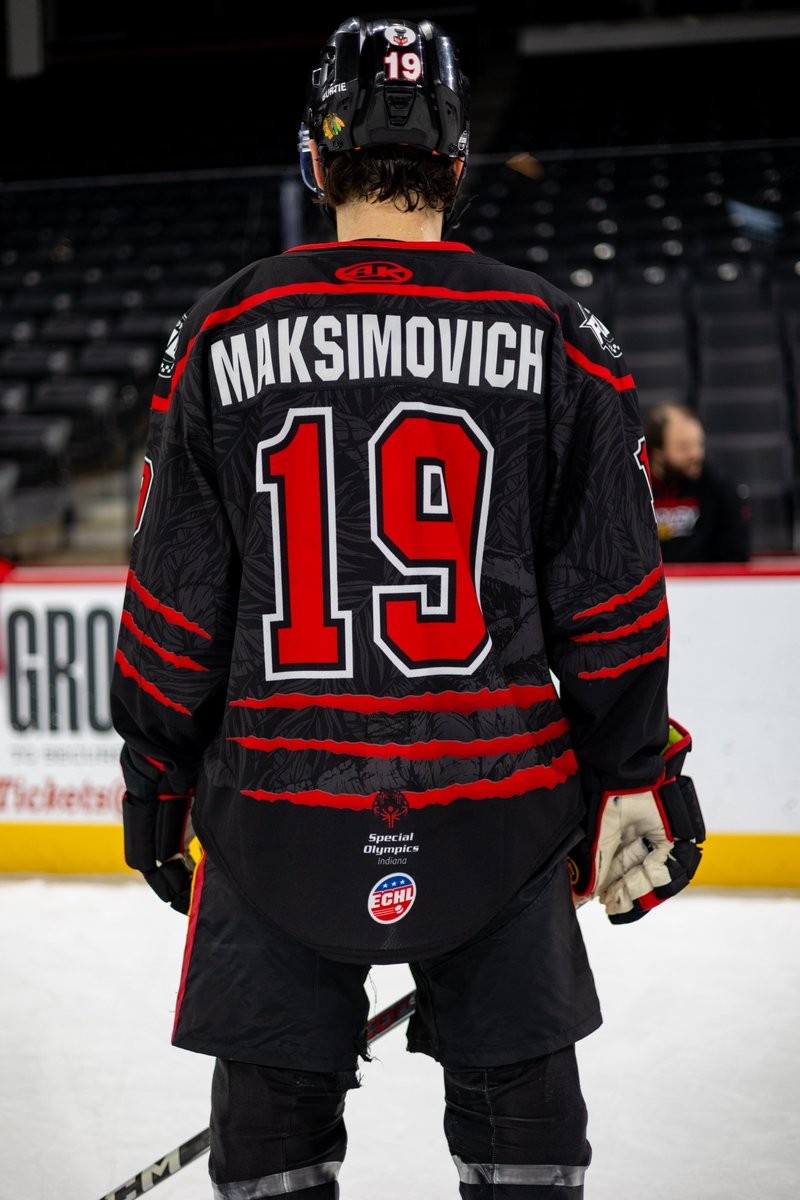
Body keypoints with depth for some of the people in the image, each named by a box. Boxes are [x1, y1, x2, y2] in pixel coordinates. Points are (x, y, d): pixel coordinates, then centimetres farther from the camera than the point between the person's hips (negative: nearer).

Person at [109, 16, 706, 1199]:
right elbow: (611, 596, 0)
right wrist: (636, 775, 10)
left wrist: (157, 777, 13)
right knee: (518, 1094, 16)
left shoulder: (223, 337, -1)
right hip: (498, 808, 0)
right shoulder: (555, 339, -1)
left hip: (279, 804, 0)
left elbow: (173, 602, 2)